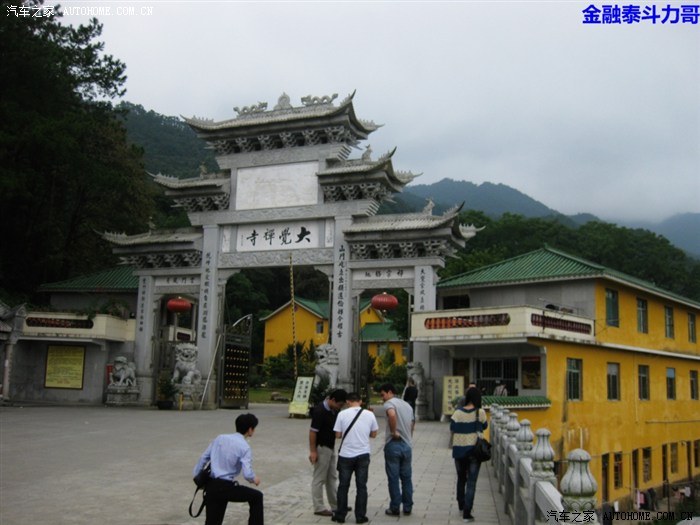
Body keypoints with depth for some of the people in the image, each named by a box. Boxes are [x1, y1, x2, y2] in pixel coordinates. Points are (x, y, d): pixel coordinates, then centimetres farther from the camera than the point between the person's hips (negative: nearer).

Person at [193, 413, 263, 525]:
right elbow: (247, 474, -16)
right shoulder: (245, 447, -8)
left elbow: (204, 458, 12)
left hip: (211, 485, 6)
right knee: (257, 497, 15)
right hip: (226, 487, -6)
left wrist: (197, 477, 24)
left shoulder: (220, 438, 8)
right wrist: (254, 479, 6)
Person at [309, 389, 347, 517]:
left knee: (332, 477, 15)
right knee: (319, 479, 1)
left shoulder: (334, 410, 2)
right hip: (321, 448, -9)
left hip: (331, 447, 9)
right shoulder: (320, 411, -23)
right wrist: (313, 451, -22)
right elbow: (312, 431, -22)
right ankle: (319, 508, 9)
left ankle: (336, 505, 25)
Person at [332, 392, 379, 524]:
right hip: (363, 455, 1)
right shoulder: (369, 414, -2)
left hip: (346, 455, -1)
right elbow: (374, 434, 8)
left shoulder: (342, 414, -8)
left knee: (343, 486, 11)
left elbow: (338, 435, -4)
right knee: (361, 486, 10)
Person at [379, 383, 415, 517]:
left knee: (393, 478, 2)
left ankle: (395, 508, 7)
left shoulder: (390, 403, -7)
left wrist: (394, 432, -20)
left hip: (393, 444, -6)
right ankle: (407, 507, 16)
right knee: (406, 478, 12)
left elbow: (392, 415, -30)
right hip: (407, 445, 6)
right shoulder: (407, 405, 16)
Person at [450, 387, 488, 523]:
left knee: (461, 479, 21)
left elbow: (452, 430, -3)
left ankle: (461, 506, 36)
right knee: (471, 482, 1)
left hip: (459, 450, 2)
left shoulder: (458, 412, -6)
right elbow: (484, 426, 8)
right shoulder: (480, 412, -8)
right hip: (474, 450, -2)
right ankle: (467, 513, -3)